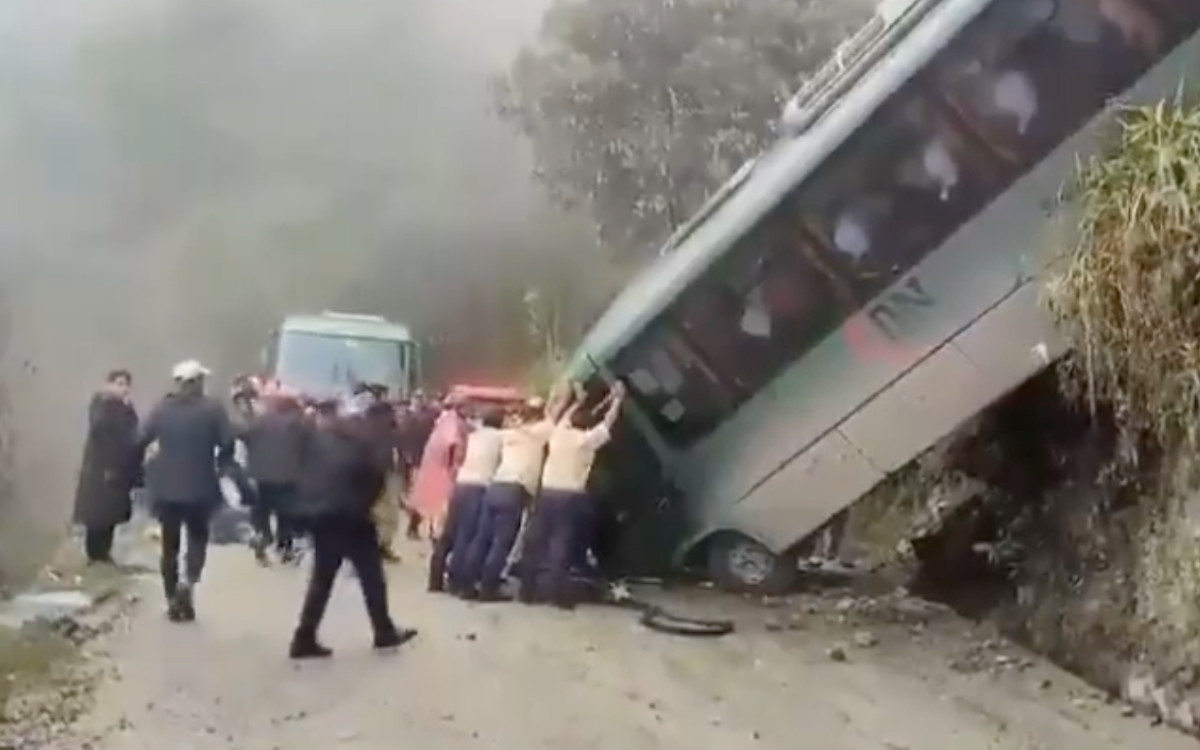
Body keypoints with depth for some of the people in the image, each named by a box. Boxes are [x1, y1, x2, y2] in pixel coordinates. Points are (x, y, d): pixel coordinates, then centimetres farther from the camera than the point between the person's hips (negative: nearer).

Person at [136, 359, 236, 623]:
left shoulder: (162, 409, -1)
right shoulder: (213, 409, -7)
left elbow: (141, 443, -7)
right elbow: (228, 445, -12)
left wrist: (147, 468, 7)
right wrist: (217, 467, 5)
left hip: (166, 487, 2)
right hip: (200, 487, -1)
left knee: (170, 544, 12)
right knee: (197, 537, 17)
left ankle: (173, 601, 15)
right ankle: (187, 582, -7)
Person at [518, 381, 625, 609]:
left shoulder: (559, 434, 11)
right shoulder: (587, 440, -1)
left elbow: (565, 417, 32)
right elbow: (608, 421, 9)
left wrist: (578, 402, 46)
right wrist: (617, 398, 22)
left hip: (547, 494, 4)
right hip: (570, 497, -4)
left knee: (536, 541, 7)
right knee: (561, 545, -3)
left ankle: (529, 590, 12)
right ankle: (556, 592, -5)